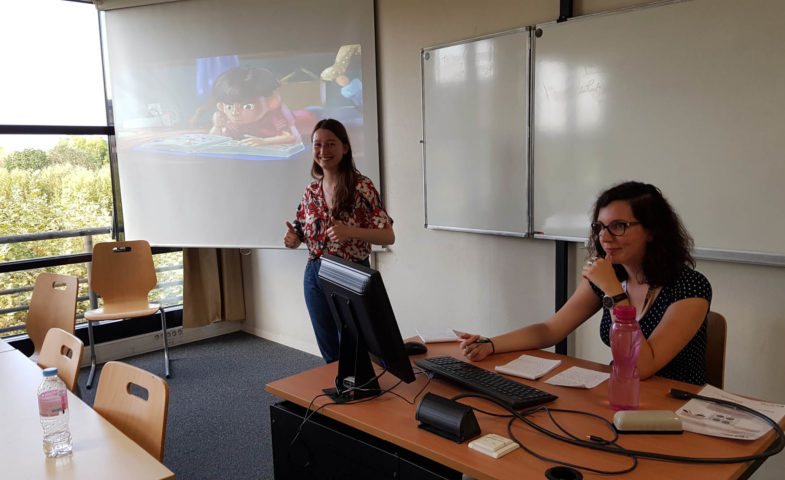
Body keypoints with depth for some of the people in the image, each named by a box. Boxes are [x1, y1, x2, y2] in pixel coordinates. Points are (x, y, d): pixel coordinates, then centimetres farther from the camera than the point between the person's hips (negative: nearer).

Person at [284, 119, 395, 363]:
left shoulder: (361, 186, -11)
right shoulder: (312, 190, 5)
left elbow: (388, 236, -14)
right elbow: (302, 232, 15)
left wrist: (350, 232, -28)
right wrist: (293, 239, -8)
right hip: (315, 276, 5)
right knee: (330, 355, 17)